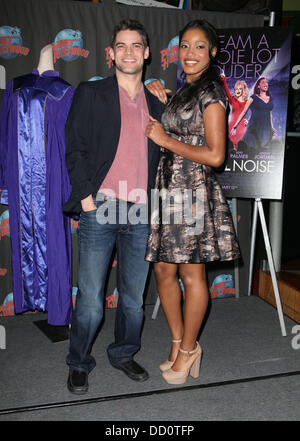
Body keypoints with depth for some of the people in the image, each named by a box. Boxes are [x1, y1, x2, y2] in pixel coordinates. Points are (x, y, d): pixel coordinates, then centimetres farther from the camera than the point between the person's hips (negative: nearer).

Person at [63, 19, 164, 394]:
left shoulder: (157, 105, 17)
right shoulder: (90, 94, 6)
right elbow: (75, 148, 0)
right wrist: (86, 197, -9)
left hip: (141, 215, 4)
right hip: (100, 209, -3)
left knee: (134, 295, 11)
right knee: (90, 299, 0)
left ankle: (123, 354, 32)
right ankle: (79, 364, 20)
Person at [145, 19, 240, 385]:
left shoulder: (210, 93, -8)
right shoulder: (184, 91, 18)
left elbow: (214, 155, -16)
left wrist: (165, 139, -11)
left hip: (194, 191, -9)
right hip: (168, 189, 9)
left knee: (191, 274, 3)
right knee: (163, 270, 10)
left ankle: (188, 349, 20)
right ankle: (179, 343, 26)